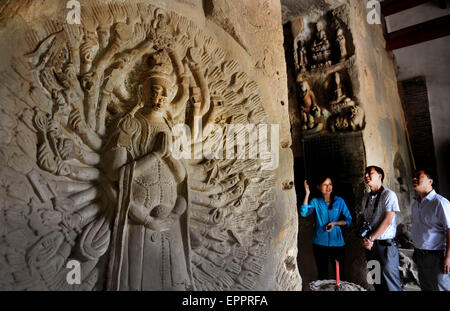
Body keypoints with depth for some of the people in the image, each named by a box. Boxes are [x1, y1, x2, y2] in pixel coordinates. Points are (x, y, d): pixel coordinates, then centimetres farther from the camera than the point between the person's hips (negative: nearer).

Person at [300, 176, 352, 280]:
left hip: (337, 242, 0)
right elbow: (303, 213, -19)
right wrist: (307, 194, -20)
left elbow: (348, 220, 4)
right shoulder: (315, 201, -3)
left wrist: (335, 223, -14)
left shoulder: (339, 201, -1)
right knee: (322, 273, 12)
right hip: (320, 242, 0)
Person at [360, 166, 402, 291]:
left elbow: (388, 221, -17)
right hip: (369, 245, 6)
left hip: (385, 245, -6)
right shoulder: (366, 197, 11)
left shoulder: (388, 194, -9)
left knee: (391, 285, 1)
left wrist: (371, 238, -15)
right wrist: (364, 238, -2)